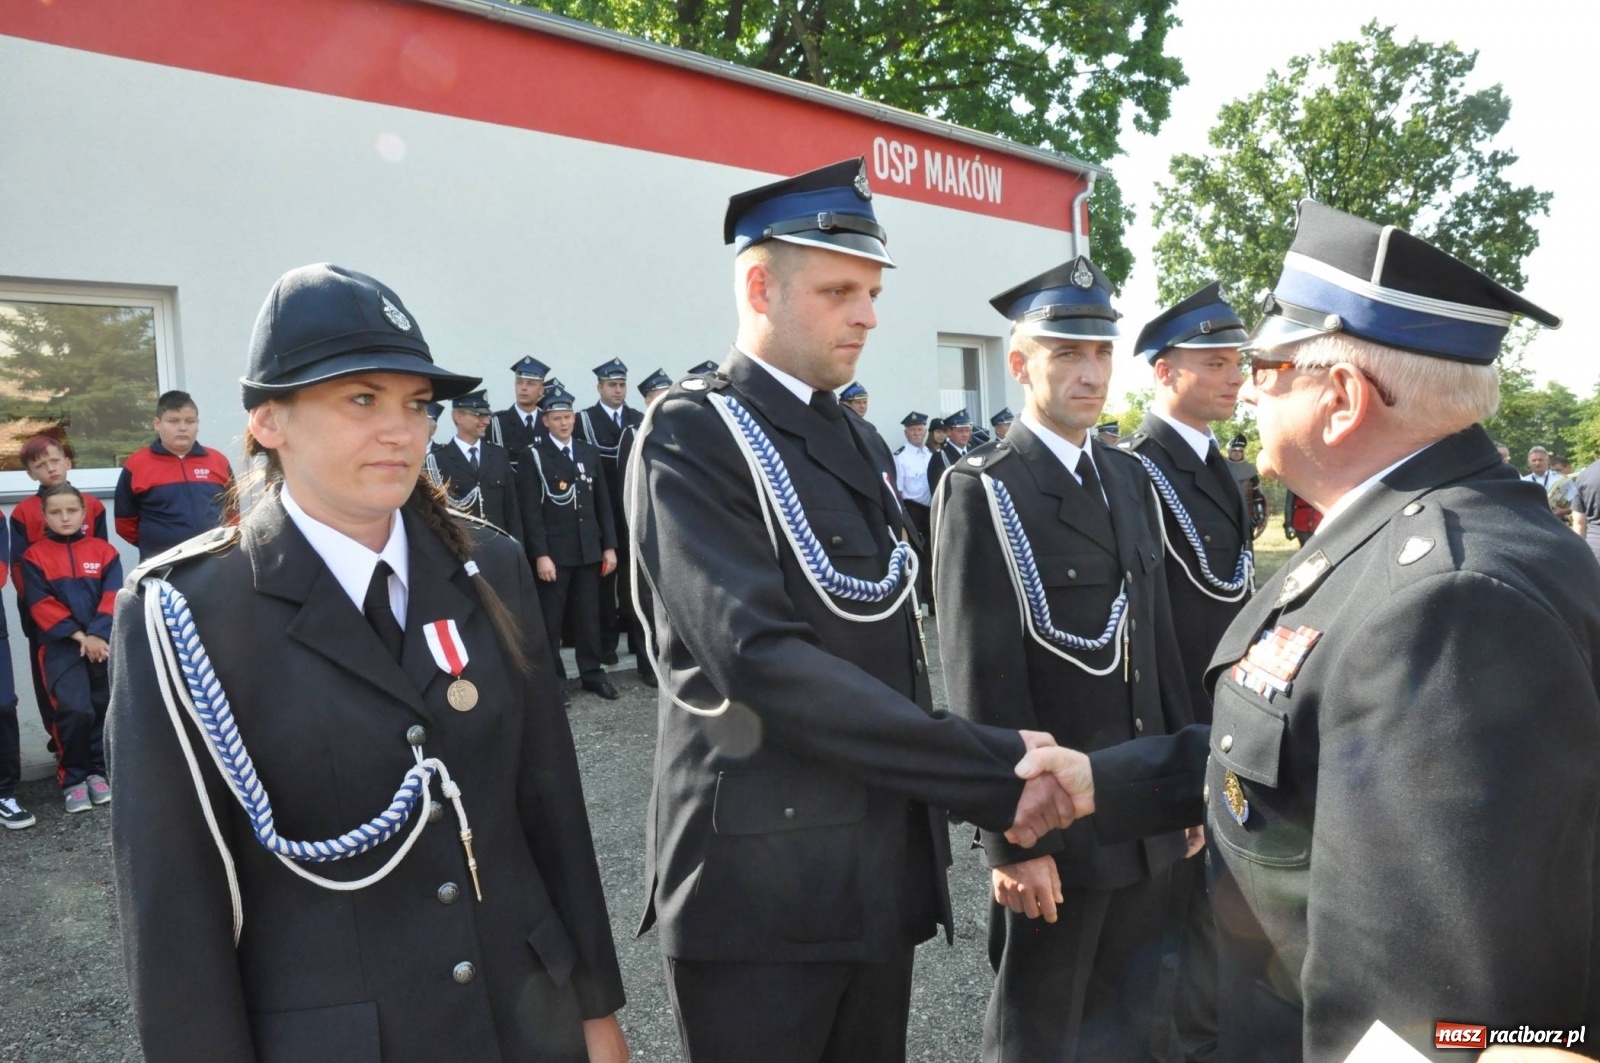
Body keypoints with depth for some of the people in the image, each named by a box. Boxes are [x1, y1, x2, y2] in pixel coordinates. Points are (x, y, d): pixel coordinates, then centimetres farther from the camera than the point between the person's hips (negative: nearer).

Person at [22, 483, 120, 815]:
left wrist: (97, 635, -14)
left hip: (103, 641, 2)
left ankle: (98, 771, 15)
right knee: (75, 709, -16)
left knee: (106, 707, -4)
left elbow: (113, 598, 1)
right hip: (60, 644, -2)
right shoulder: (34, 556, 5)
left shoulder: (104, 551, 9)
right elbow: (40, 605, -3)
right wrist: (79, 635, -13)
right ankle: (72, 779, 2)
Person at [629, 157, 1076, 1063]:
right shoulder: (691, 434, -12)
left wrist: (954, 806, 3)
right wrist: (993, 771, -20)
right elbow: (761, 659, -24)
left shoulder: (864, 443, 12)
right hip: (762, 886, -7)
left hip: (884, 876, 7)